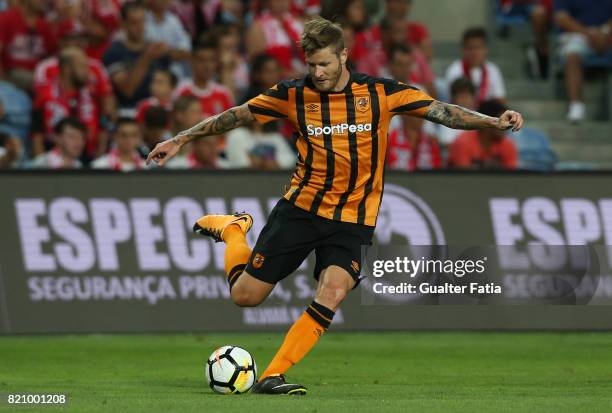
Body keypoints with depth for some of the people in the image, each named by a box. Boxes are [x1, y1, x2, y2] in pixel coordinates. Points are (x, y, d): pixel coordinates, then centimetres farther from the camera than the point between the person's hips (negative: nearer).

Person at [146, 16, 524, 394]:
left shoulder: (379, 93, -5)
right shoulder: (294, 95, -3)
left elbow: (440, 110, -7)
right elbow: (235, 116, 6)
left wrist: (494, 121, -19)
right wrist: (180, 140, 8)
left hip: (352, 220, -1)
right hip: (300, 208, 1)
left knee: (333, 292, -26)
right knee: (246, 295, 2)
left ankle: (272, 376, -18)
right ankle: (232, 229, 34)